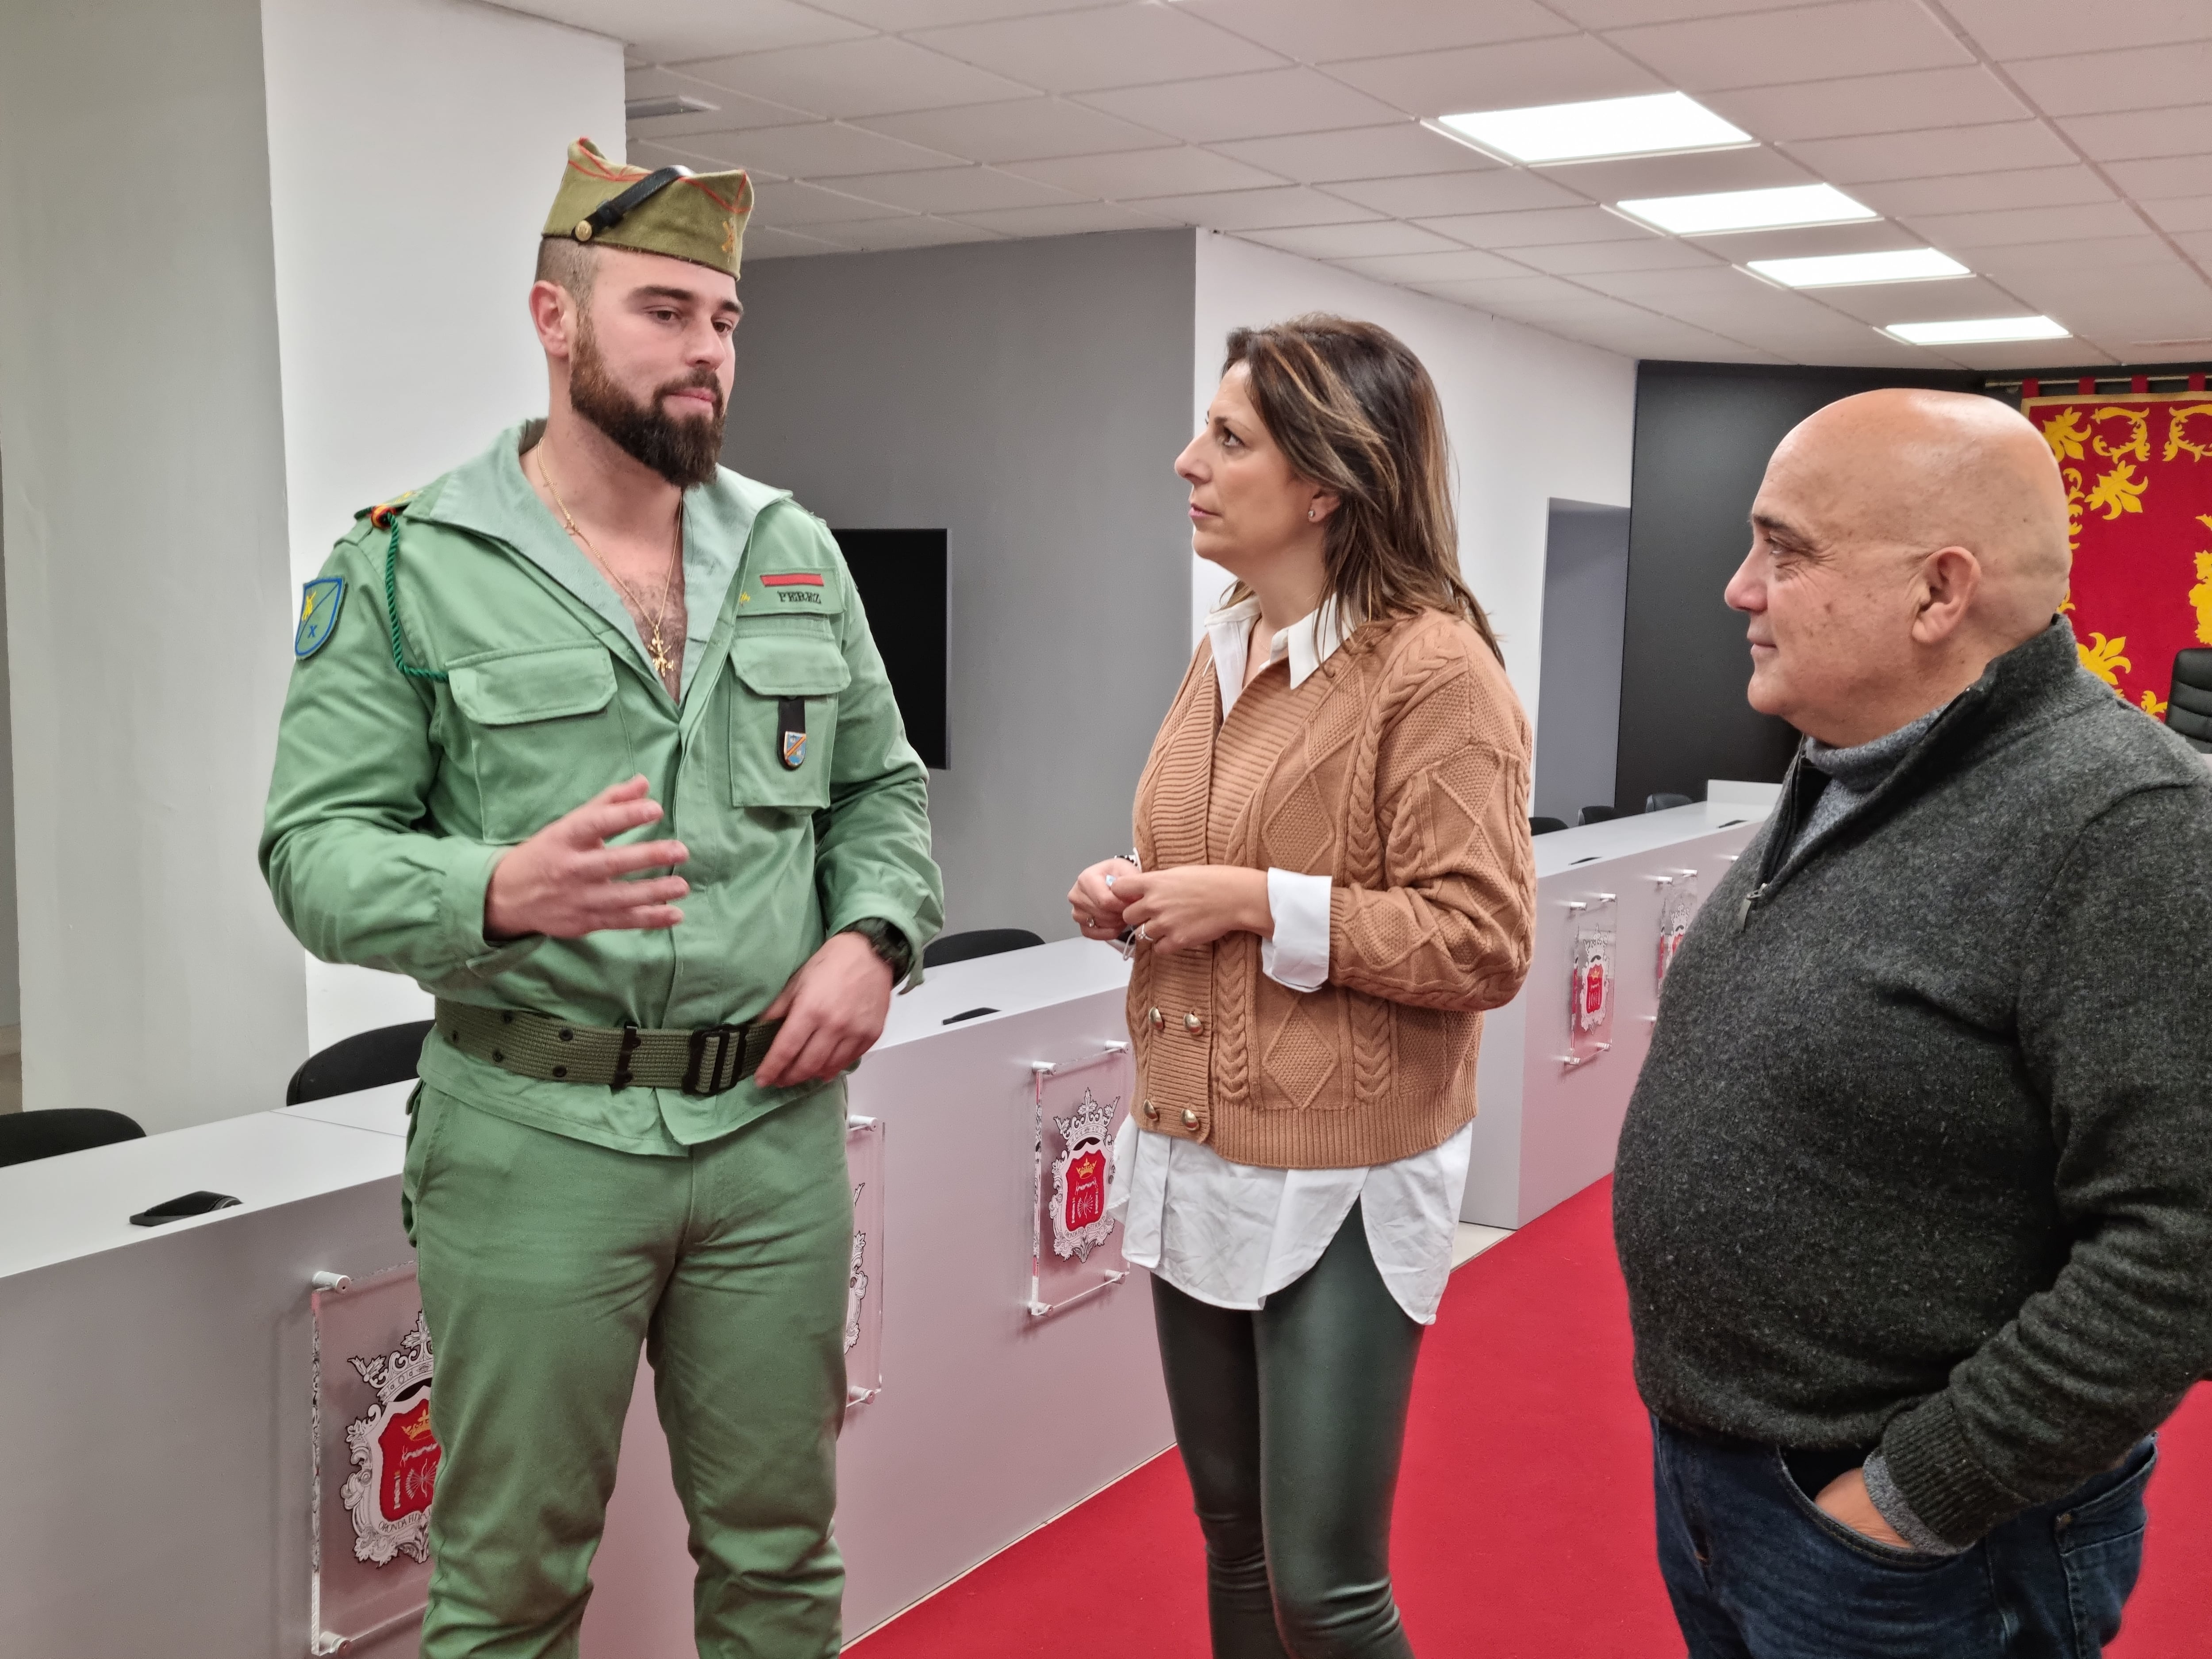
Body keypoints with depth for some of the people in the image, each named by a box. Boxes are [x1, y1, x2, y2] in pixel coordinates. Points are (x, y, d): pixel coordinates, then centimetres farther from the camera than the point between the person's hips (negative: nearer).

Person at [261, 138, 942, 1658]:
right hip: (535, 1140, -3)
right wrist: (500, 893, -27)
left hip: (775, 1124, 4)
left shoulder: (796, 552, 9)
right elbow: (317, 849, -8)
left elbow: (883, 788, 16)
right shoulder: (410, 567, -4)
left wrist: (874, 936, -3)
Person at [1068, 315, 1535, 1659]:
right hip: (1194, 1160, 8)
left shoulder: (1434, 667, -16)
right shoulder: (1227, 651, 9)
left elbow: (1482, 948, -19)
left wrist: (1258, 905, -20)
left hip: (1343, 1182, -8)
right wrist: (1132, 895, 2)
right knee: (1233, 1544, 20)